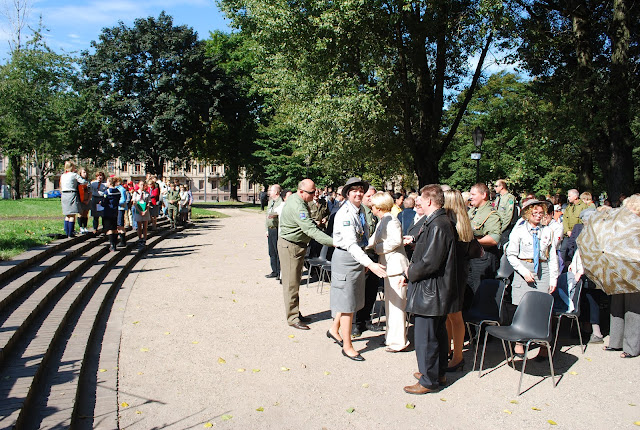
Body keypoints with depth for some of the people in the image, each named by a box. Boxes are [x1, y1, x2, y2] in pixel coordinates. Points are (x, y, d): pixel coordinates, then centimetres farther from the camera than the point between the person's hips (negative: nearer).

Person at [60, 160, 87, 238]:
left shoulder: (62, 176, 12)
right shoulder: (74, 175, -7)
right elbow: (83, 182, -14)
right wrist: (87, 182, 10)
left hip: (64, 195, 7)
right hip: (72, 195, -7)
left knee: (67, 215, 15)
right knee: (72, 215, -3)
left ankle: (66, 232, 17)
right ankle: (70, 233, -5)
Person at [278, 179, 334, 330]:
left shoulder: (294, 198, 5)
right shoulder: (297, 207, -28)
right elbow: (311, 231, -35)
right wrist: (334, 242, -39)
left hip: (298, 245, 10)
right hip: (290, 246, -10)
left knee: (295, 281, 16)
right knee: (291, 283, -3)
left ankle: (296, 313, 26)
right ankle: (293, 318, 5)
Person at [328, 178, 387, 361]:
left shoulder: (361, 210, 6)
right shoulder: (345, 214, -22)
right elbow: (350, 244, -31)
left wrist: (366, 260, 16)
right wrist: (370, 264, -40)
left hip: (358, 255, 9)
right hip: (345, 258, -9)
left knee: (351, 298, 19)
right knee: (348, 303, 0)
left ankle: (334, 330, 40)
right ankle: (347, 346, 13)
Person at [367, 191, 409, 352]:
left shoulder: (390, 220, -15)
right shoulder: (382, 221, 15)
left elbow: (395, 241, -27)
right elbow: (374, 240, 23)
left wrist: (377, 248, -16)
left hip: (396, 266, -10)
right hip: (389, 266, 10)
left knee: (396, 304, -4)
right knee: (390, 303, 17)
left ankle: (398, 341, 4)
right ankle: (391, 336, 28)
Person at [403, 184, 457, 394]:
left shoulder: (437, 225, -23)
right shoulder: (442, 221, 10)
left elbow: (430, 262, -26)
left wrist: (411, 272, -10)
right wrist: (413, 268, 11)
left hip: (430, 290, -11)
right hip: (439, 289, 11)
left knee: (425, 336, 0)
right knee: (437, 333, 20)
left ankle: (429, 381, 12)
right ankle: (438, 373, 35)